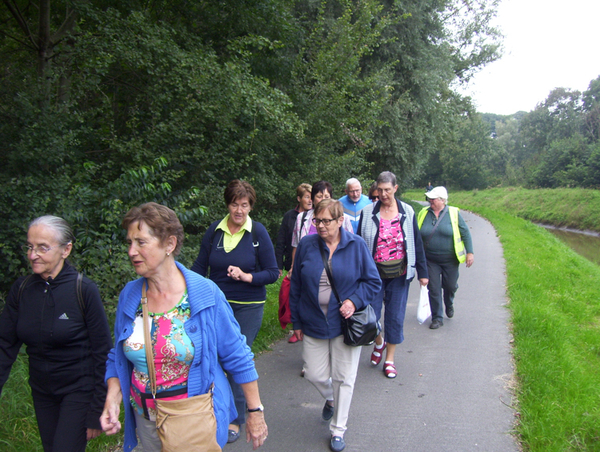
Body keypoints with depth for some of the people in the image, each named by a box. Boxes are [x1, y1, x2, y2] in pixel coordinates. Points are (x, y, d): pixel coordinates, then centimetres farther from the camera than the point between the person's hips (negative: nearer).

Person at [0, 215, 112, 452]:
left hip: (79, 390, -5)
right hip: (42, 391, 5)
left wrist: (96, 411, -11)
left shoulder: (84, 290, -17)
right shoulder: (21, 289, -4)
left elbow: (102, 352, -13)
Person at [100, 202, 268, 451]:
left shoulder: (205, 294, -17)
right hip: (146, 419, 5)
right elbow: (119, 357, 7)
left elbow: (237, 357, -10)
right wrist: (112, 398, -9)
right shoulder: (129, 295, -5)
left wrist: (255, 412, -6)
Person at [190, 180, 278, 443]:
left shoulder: (258, 232, -8)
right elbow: (199, 267, 8)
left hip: (248, 307, -3)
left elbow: (273, 273, -6)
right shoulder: (215, 230, 0)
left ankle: (236, 419, 21)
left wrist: (247, 276, -21)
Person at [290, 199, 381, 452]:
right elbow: (296, 286, 4)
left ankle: (338, 430, 28)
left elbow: (373, 282, -1)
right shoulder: (306, 245, -3)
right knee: (314, 374, 8)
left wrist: (354, 301, -18)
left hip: (345, 324, -2)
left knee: (343, 378, 8)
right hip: (313, 324, 2)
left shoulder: (356, 245, -7)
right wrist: (297, 322, 6)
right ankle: (330, 399, 44)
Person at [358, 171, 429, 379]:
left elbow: (417, 243, 5)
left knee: (396, 317, 6)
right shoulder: (368, 212, -2)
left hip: (399, 274, 1)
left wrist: (422, 272, 4)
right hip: (374, 273, 0)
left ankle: (389, 359, 25)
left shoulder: (407, 212, 0)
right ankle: (379, 342, 33)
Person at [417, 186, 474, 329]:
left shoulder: (453, 213, -6)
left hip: (450, 260, -1)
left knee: (450, 286, 13)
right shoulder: (423, 214, -1)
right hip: (430, 260, 1)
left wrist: (470, 252, -7)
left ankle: (449, 304, 46)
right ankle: (437, 318, 16)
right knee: (433, 289, 2)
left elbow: (465, 233, -2)